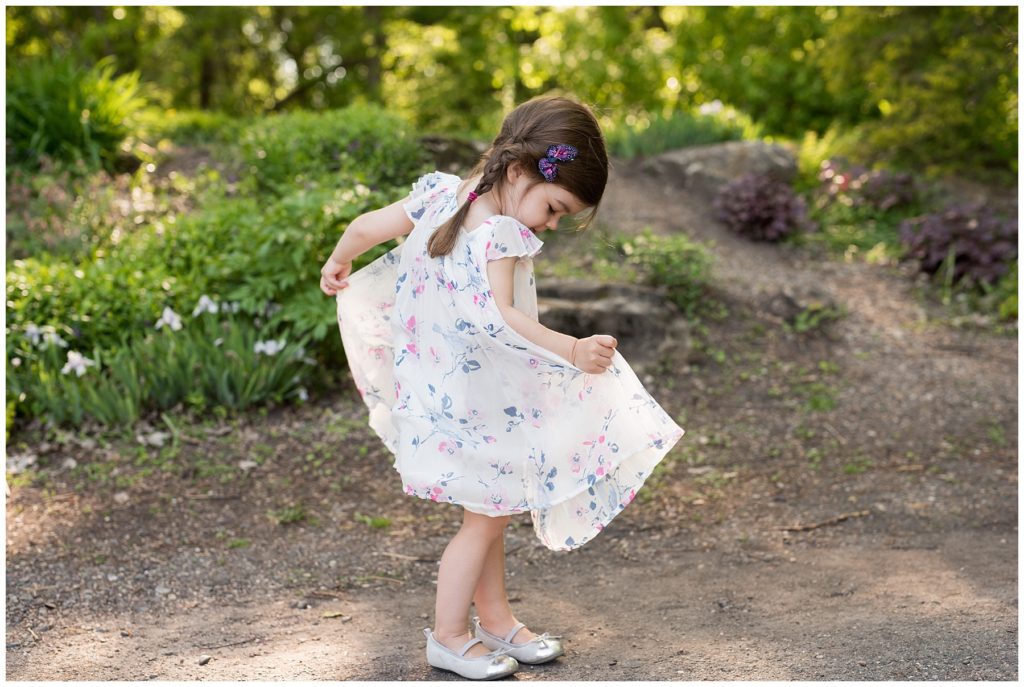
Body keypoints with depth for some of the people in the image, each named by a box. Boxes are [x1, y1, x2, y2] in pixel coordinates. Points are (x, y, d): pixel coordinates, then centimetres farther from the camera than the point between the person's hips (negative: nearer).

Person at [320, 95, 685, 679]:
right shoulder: (498, 236, -26)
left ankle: (496, 620, 35)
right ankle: (449, 638, 19)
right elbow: (498, 318, -40)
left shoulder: (441, 194, 1)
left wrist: (338, 264, 27)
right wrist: (573, 351, -46)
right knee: (487, 517, 5)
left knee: (494, 509, 21)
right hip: (472, 404, -10)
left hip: (437, 387, 10)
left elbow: (366, 226, 10)